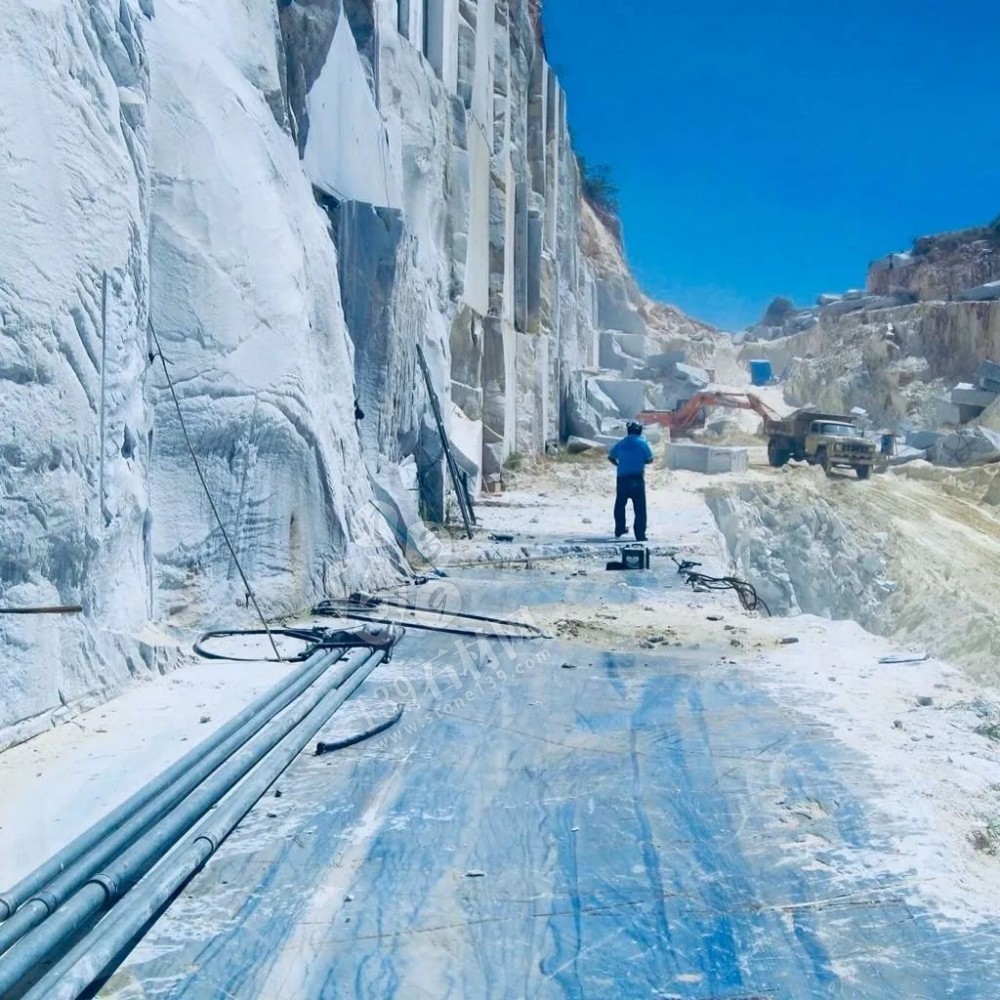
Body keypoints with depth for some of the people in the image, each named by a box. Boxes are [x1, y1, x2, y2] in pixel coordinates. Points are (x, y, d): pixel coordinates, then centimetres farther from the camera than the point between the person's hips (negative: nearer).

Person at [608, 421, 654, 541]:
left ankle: (619, 530, 28)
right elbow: (649, 459, 1)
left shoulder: (621, 443, 8)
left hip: (622, 478, 4)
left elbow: (610, 457, 10)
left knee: (620, 505, 20)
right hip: (637, 478, -3)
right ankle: (640, 534, -4)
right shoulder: (642, 443, -2)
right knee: (639, 508, 0)